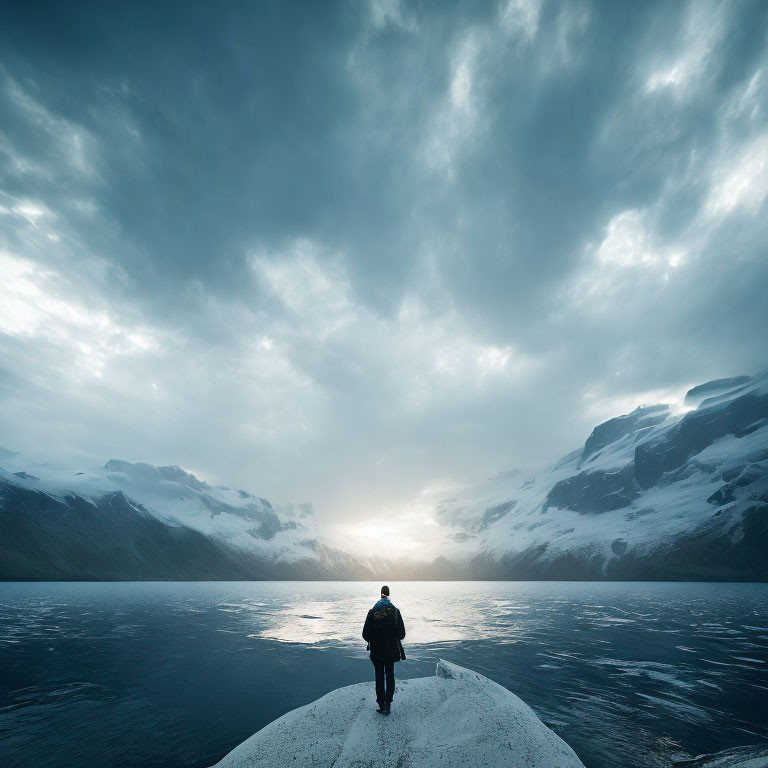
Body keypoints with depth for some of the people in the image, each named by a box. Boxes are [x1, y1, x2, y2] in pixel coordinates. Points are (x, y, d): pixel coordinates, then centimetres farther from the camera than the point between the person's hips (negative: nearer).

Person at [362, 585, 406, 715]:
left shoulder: (372, 612, -9)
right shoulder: (395, 611, -9)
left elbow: (365, 634, -7)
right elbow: (401, 633, -8)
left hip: (376, 651, 0)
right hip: (391, 650, 0)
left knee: (379, 677, 13)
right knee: (390, 676, 16)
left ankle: (381, 705, 15)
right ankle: (388, 704, 10)